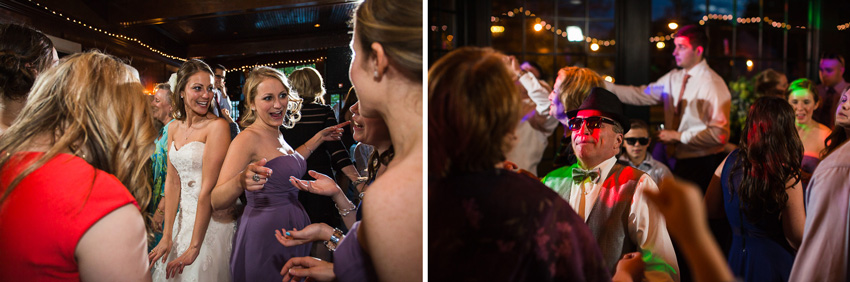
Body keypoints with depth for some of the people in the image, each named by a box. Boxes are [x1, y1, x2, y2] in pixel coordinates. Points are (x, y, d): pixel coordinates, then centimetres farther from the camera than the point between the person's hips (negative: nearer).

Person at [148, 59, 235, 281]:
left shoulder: (217, 126, -16)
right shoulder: (174, 128, 6)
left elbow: (208, 188, -19)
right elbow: (172, 182, 3)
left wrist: (194, 247, -19)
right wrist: (167, 236, -4)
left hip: (212, 221, -6)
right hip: (184, 217, 7)